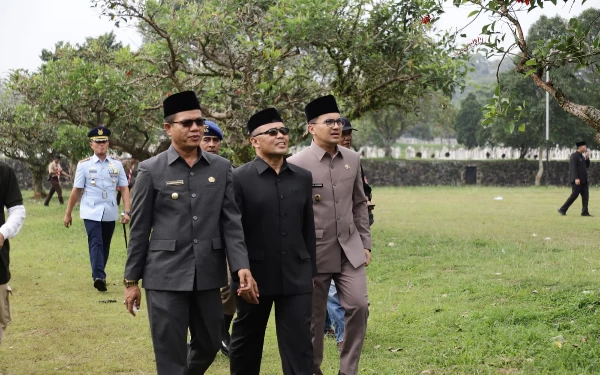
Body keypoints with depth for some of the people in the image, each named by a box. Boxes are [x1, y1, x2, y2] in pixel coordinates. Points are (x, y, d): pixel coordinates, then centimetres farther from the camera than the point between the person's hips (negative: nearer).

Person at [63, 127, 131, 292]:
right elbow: (76, 190, 3)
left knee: (105, 246, 12)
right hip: (91, 212, -3)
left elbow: (124, 189, 4)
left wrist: (127, 211, -6)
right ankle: (99, 277, -26)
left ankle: (99, 275, 27)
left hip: (110, 213, 3)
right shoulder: (84, 165, -1)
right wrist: (68, 213, 6)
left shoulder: (116, 164, 5)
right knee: (96, 243, -16)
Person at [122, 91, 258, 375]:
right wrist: (131, 280, 1)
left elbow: (232, 222, 2)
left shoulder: (222, 168, 5)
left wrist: (241, 267, -11)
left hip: (208, 276, 3)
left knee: (209, 346, 15)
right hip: (166, 276, -3)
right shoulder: (151, 170, -2)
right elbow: (139, 230, 1)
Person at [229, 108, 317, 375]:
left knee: (299, 345, 2)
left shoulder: (303, 178, 7)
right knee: (246, 343, 14)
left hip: (296, 277, 3)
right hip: (254, 276, -3)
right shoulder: (239, 179, -7)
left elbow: (308, 229, 10)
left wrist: (311, 272, 11)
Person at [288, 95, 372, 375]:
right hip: (314, 252, -4)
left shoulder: (352, 159, 6)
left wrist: (365, 243, 10)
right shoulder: (296, 164, -10)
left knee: (359, 306, -5)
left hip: (350, 250, 4)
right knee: (313, 317, 5)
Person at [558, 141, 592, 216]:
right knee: (574, 195, -8)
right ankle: (562, 209, 0)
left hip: (583, 180, 9)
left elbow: (586, 166, 20)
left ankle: (585, 212, 0)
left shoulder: (582, 156, 18)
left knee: (585, 195, 0)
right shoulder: (574, 156, -10)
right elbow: (573, 167, -18)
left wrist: (587, 158, 5)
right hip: (577, 180, -9)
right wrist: (576, 178, -26)